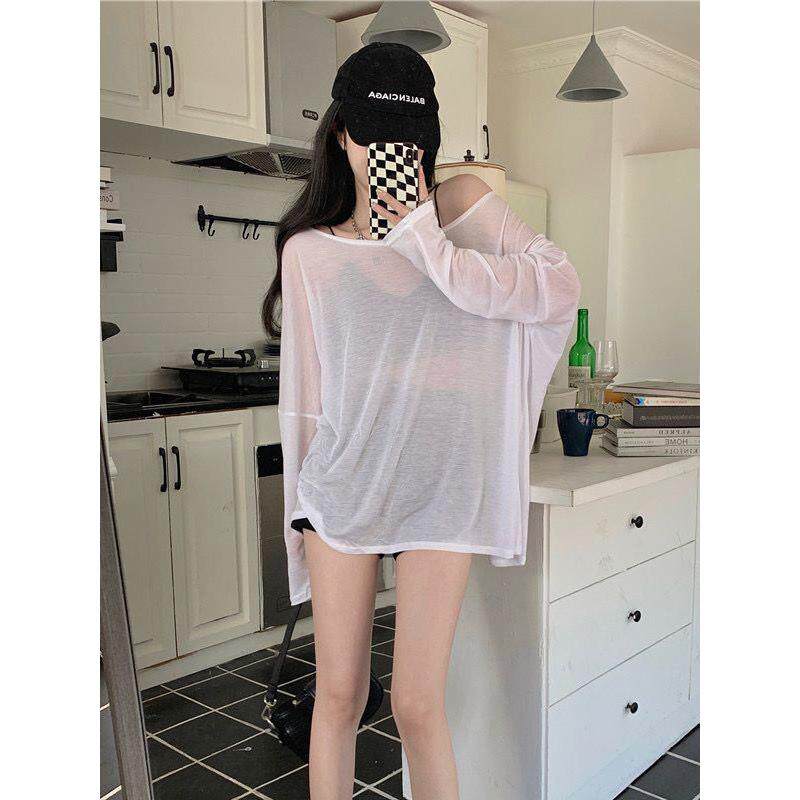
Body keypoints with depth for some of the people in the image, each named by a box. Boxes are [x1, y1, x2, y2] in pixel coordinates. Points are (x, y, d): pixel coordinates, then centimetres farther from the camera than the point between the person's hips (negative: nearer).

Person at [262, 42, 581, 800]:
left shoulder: (461, 203, 3)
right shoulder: (308, 249, 4)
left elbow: (560, 288, -10)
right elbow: (303, 385, 8)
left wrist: (425, 233, -12)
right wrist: (301, 502, 9)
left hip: (439, 486, -1)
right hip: (341, 483, 2)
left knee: (417, 705, 1)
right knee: (338, 695, 9)